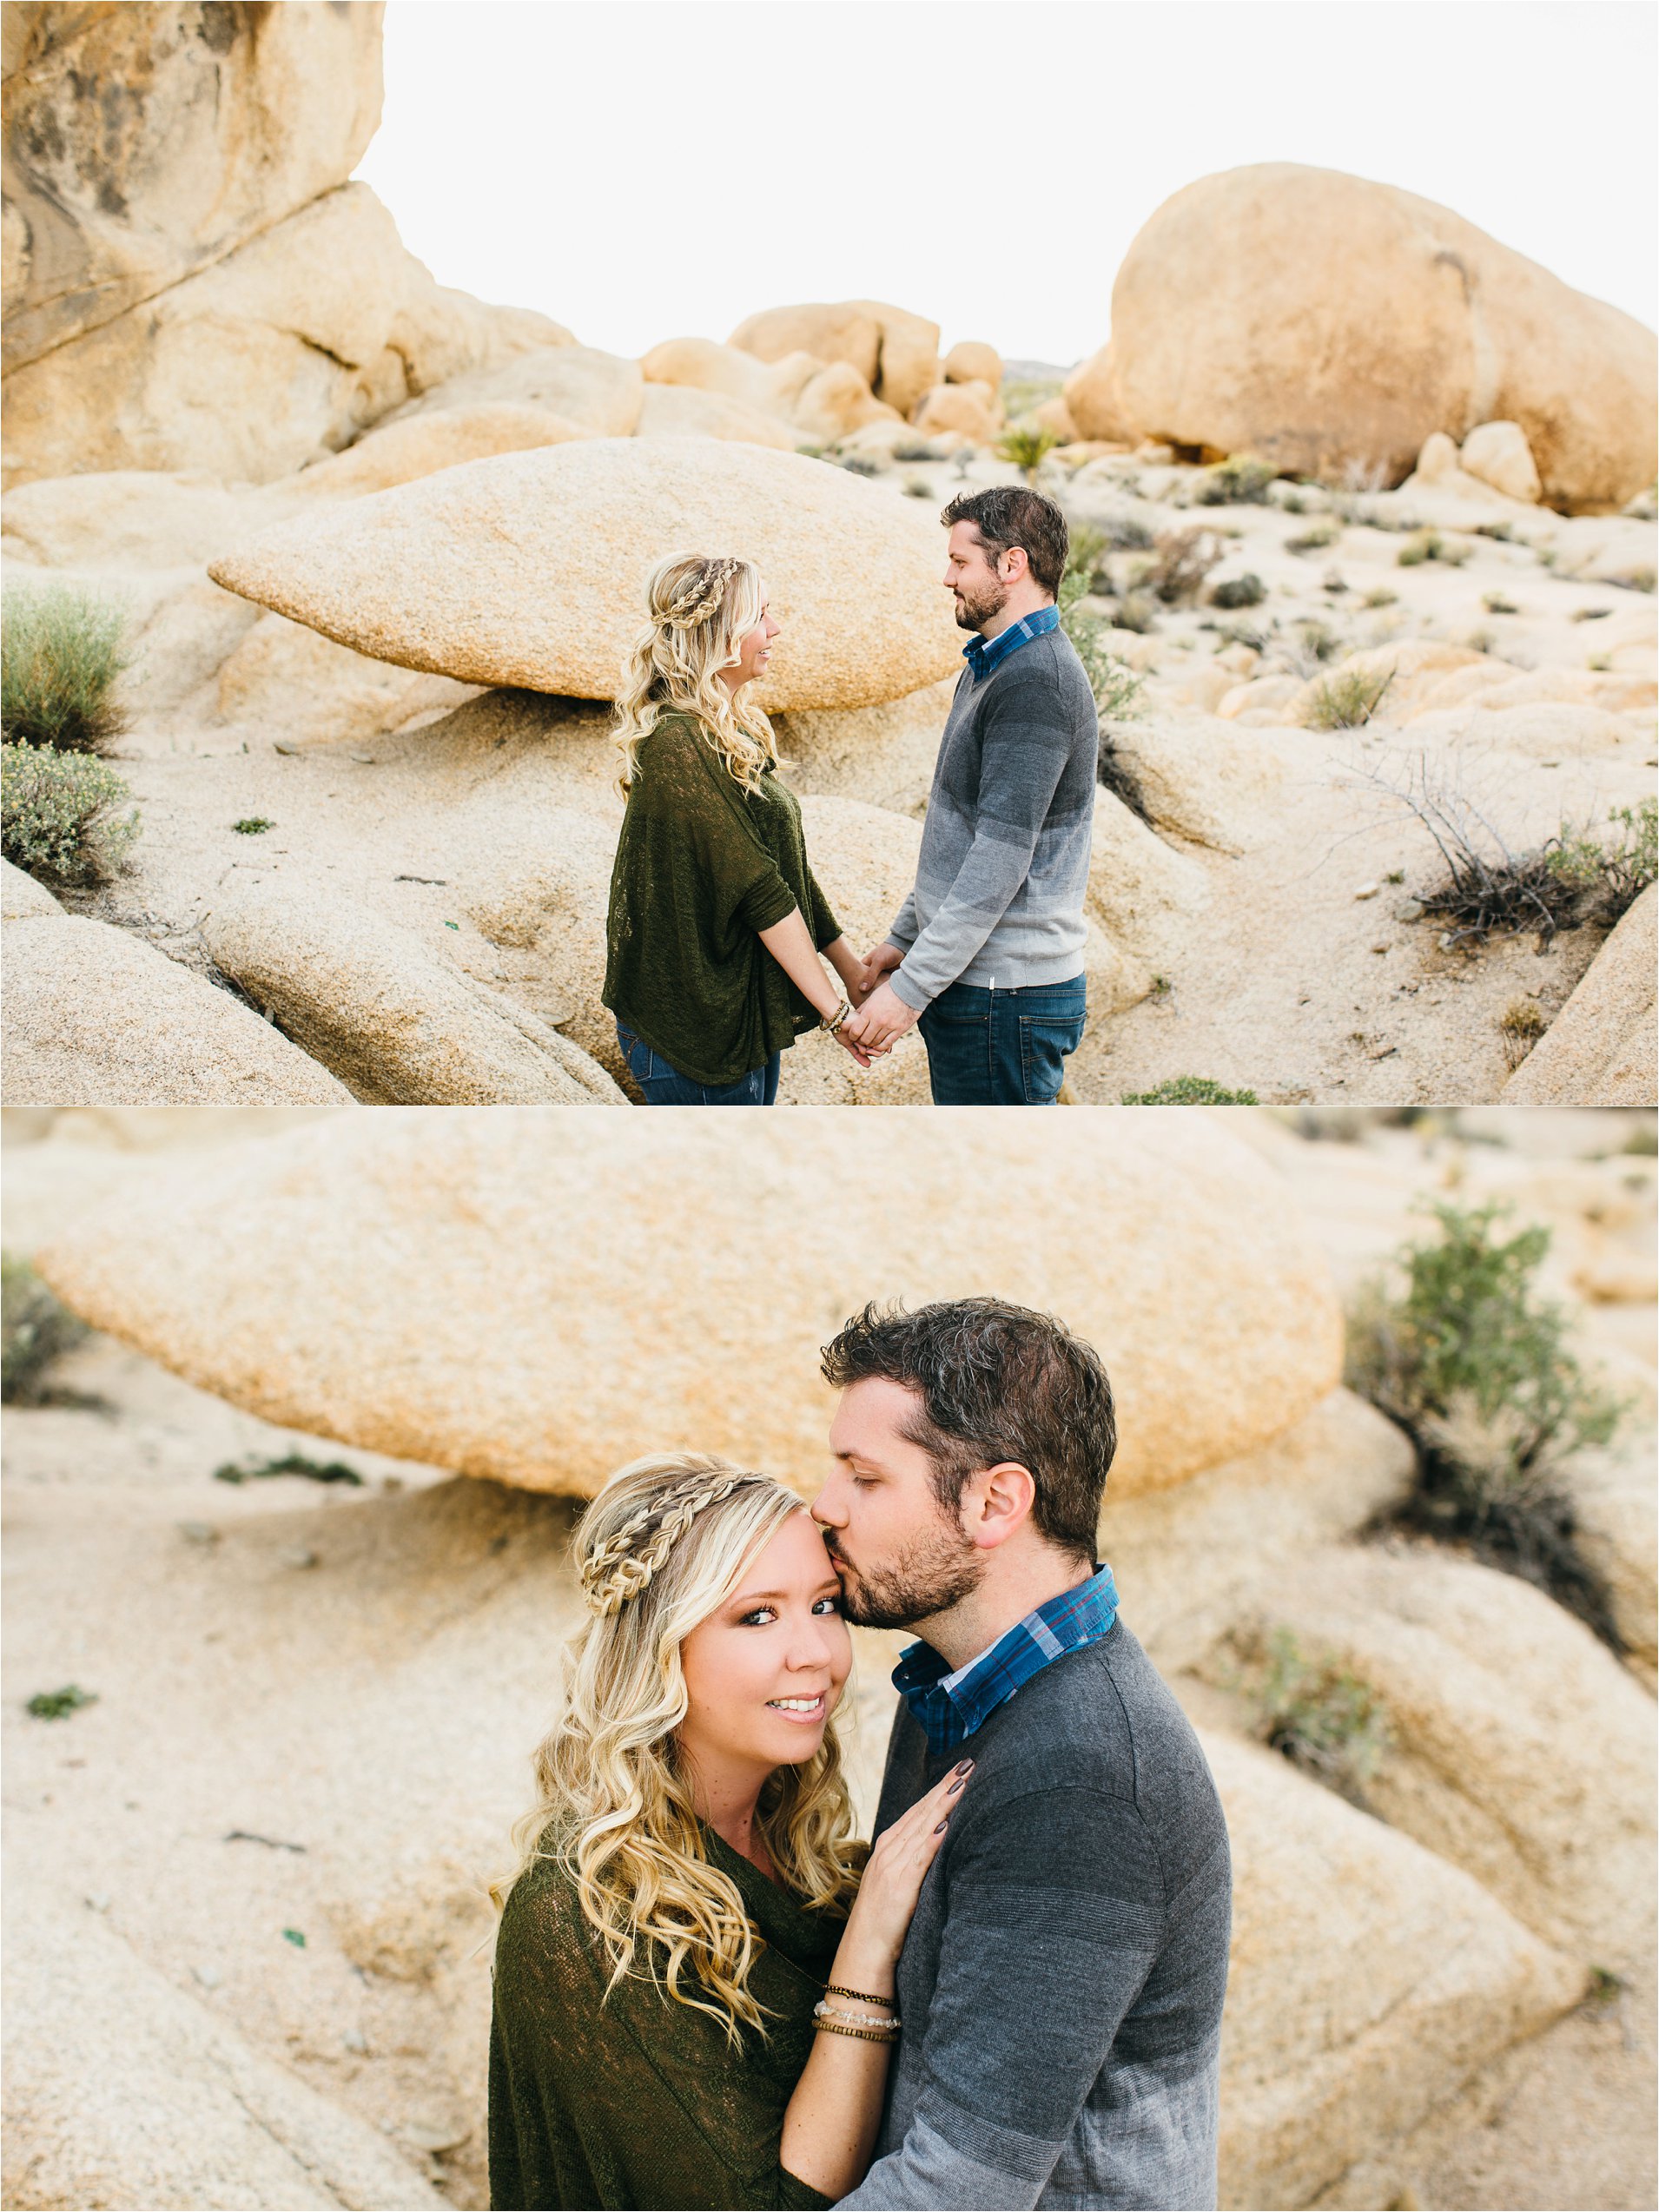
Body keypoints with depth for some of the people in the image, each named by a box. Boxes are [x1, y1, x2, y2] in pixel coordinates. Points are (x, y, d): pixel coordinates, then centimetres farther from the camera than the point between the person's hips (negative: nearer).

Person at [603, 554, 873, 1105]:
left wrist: (847, 962, 8)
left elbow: (786, 867, 13)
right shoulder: (678, 744, -20)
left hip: (747, 1010, 9)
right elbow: (756, 888, -21)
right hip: (697, 1027, -9)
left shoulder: (737, 730, 11)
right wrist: (834, 1009, -19)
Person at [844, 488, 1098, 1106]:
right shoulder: (989, 666, 16)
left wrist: (910, 988, -23)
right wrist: (904, 936, 17)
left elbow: (1002, 857, -24)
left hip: (1007, 996, -10)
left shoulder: (1036, 682, -19)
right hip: (973, 980, 10)